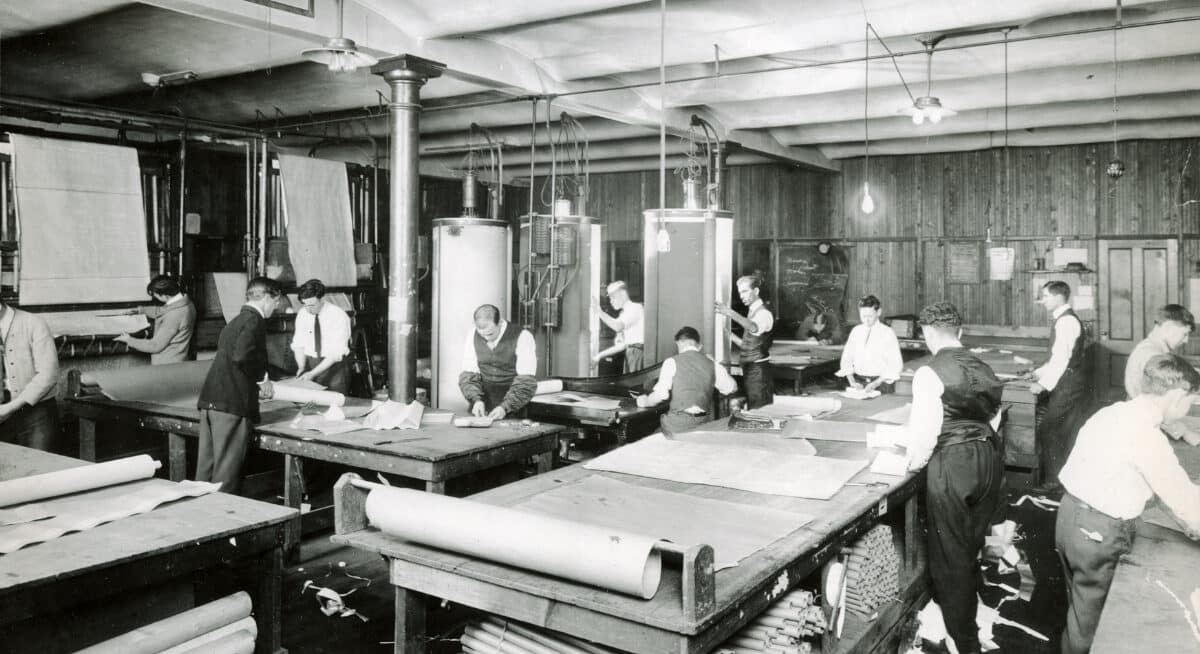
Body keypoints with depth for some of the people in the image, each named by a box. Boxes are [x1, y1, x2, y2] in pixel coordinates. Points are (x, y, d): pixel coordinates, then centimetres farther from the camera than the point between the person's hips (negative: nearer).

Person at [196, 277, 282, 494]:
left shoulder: (235, 321, 21)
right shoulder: (255, 321, -7)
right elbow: (242, 356, -23)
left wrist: (256, 384, 23)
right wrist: (262, 377, -8)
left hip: (210, 401, 9)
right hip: (233, 404, -9)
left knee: (205, 468, 13)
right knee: (226, 472, -4)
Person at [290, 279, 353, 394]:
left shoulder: (338, 315, -17)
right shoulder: (302, 314, -1)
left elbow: (336, 353, -20)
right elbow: (298, 345, 1)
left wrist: (313, 373, -25)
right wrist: (302, 368, -16)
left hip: (335, 363, -4)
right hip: (310, 363, 4)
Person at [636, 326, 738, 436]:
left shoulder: (672, 362, -3)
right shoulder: (711, 363, 7)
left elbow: (660, 395, -9)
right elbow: (731, 387, 17)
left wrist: (645, 402, 11)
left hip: (678, 423, -4)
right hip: (704, 423, 4)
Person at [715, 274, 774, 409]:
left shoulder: (764, 313, -11)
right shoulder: (752, 312, 16)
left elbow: (755, 328, -37)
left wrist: (731, 313, -49)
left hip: (758, 369, -9)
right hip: (748, 368, 9)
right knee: (751, 410, 11)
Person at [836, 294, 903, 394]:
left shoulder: (887, 333, -2)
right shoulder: (856, 331, 9)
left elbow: (896, 365, -5)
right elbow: (847, 358, 9)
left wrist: (876, 383, -15)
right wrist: (852, 381, -6)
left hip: (881, 382, -3)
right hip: (858, 383, 3)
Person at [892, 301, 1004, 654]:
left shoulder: (930, 372, -13)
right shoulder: (983, 368, 7)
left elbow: (926, 427, -16)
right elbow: (994, 418, 10)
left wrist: (913, 462, -1)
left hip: (952, 463, -7)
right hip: (989, 456, 7)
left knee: (951, 554, 10)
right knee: (972, 545, 25)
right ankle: (970, 616, 46)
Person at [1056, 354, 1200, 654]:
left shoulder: (1115, 413, 6)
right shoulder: (1146, 436, -23)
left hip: (1071, 514, 9)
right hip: (1098, 532, -8)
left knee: (1081, 605, 26)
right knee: (1090, 618, 12)